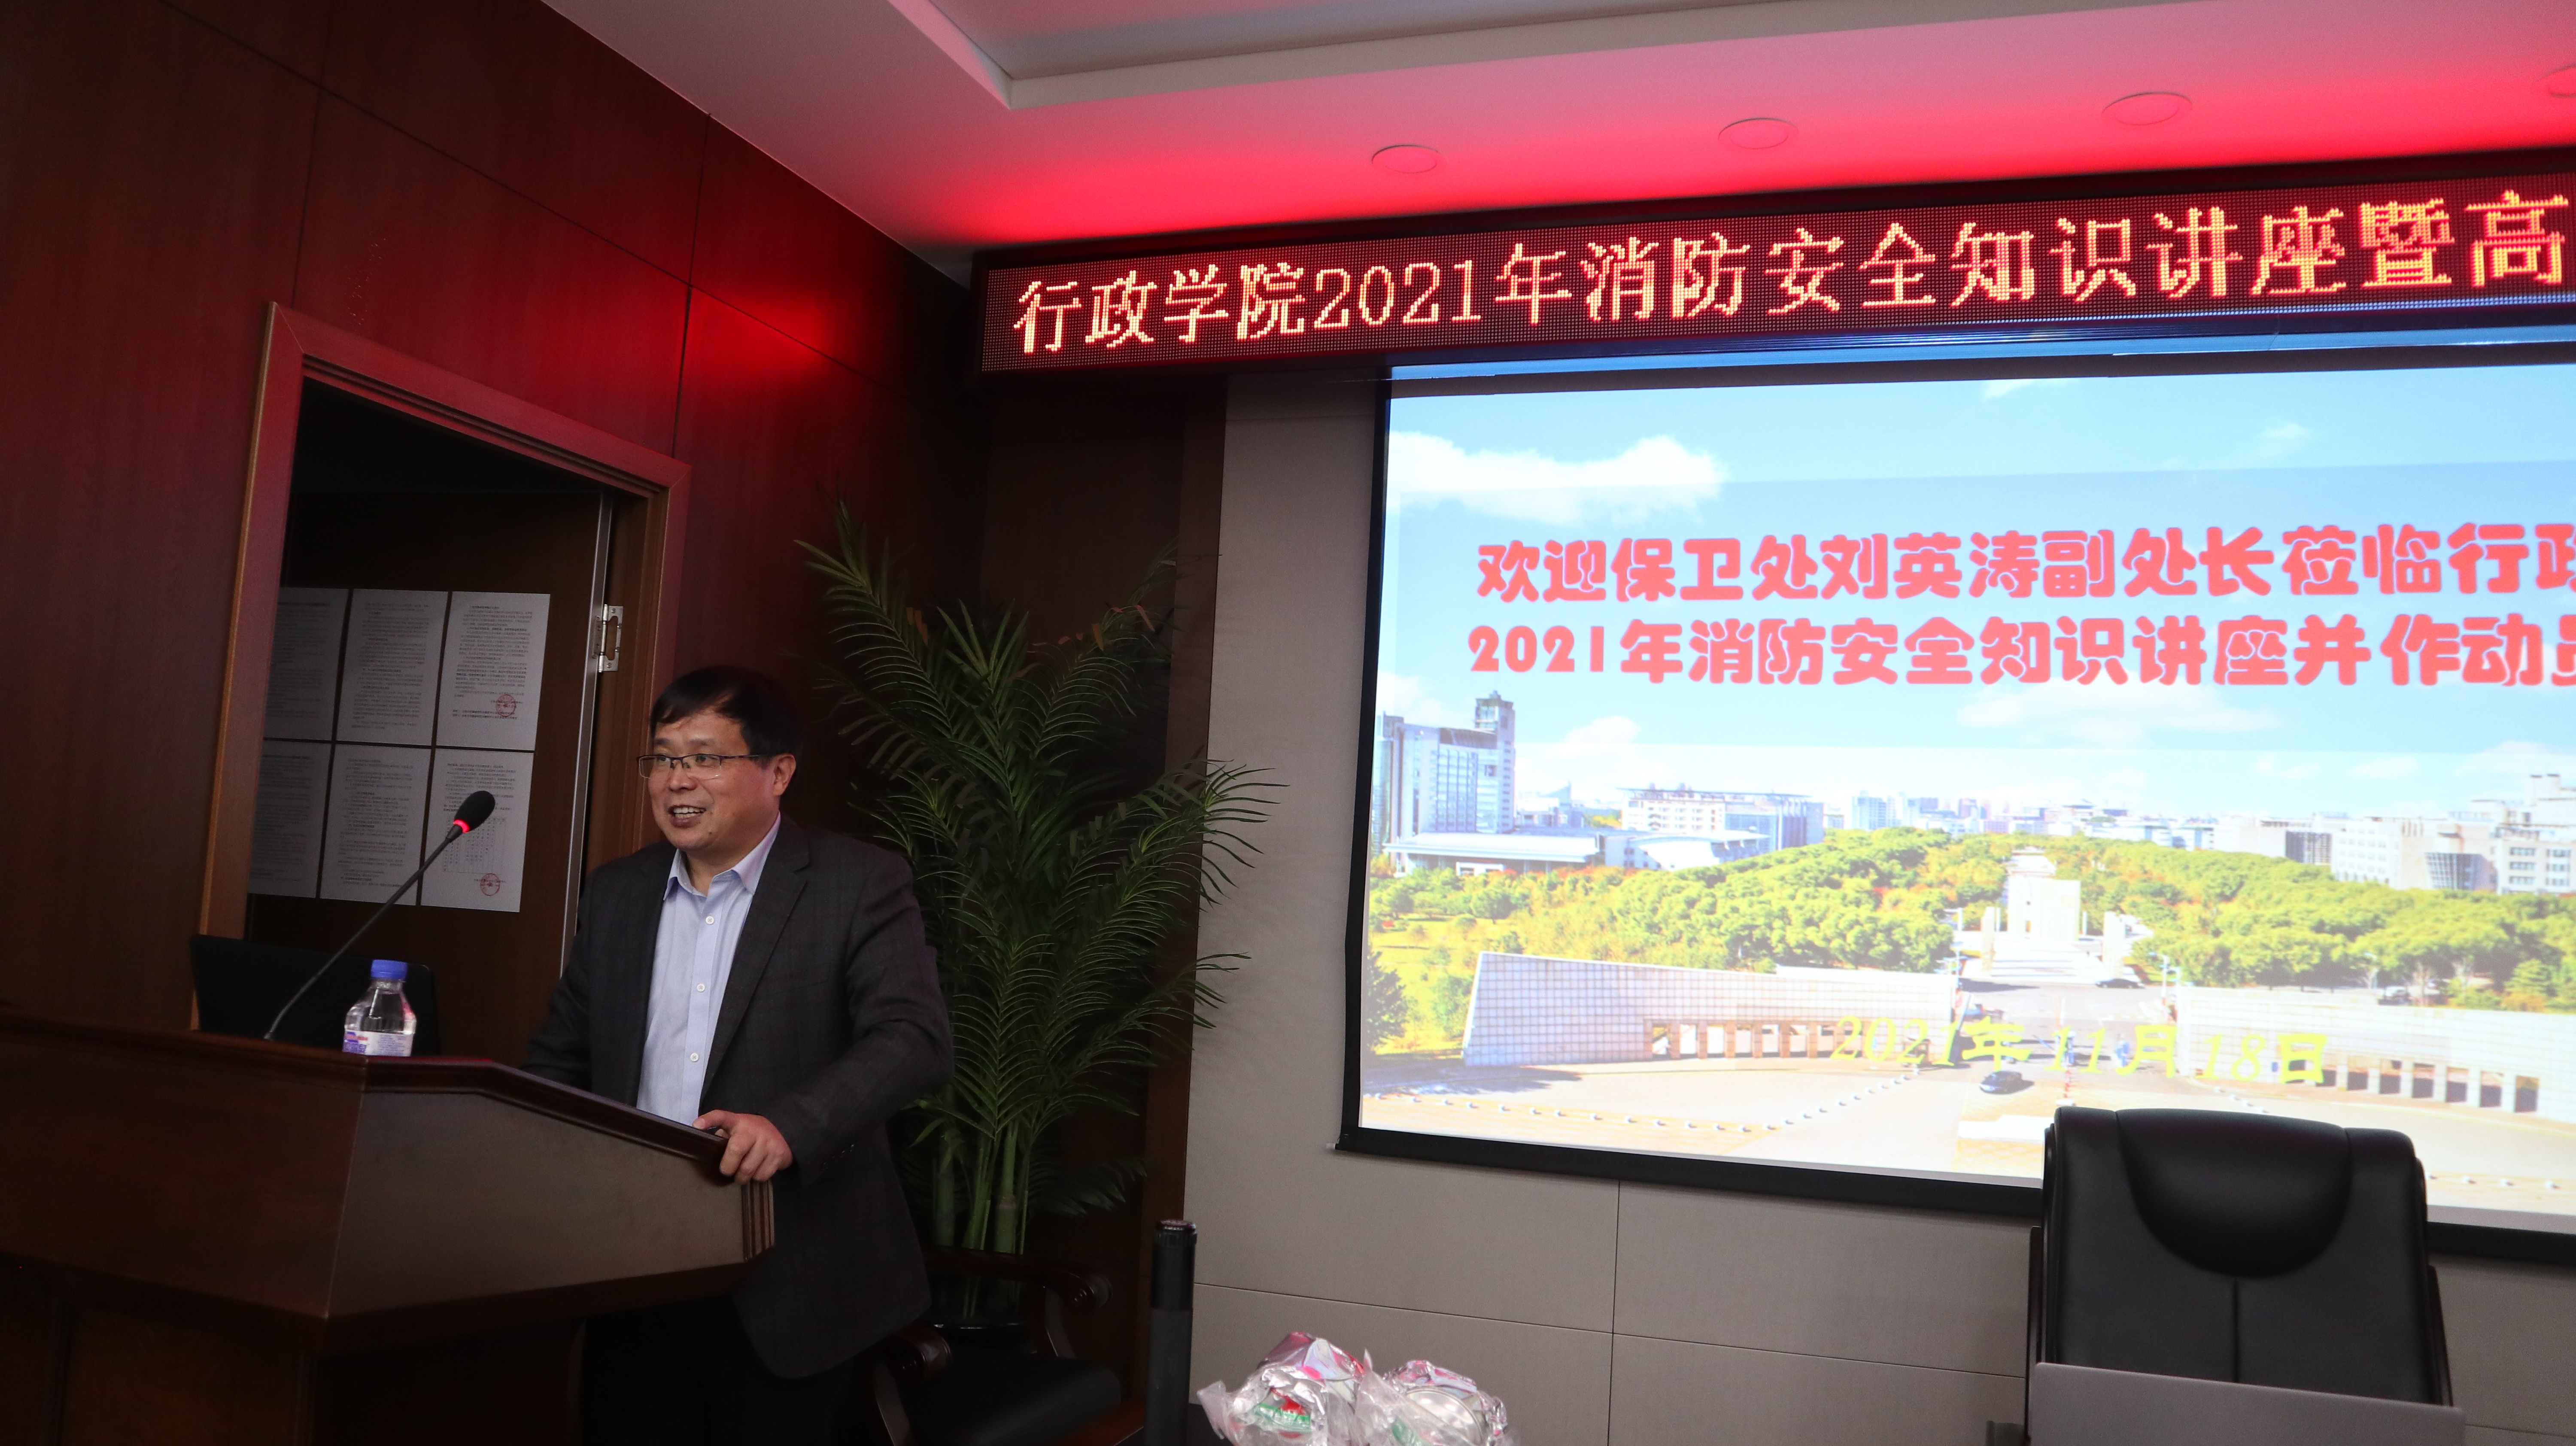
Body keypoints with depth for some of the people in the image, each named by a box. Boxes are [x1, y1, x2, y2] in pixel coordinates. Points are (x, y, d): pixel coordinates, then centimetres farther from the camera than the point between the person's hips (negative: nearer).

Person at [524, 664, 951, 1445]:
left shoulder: (860, 884, -7)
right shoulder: (616, 892, 11)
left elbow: (915, 1039, -19)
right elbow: (560, 1057, 17)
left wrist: (790, 1126, -33)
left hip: (786, 1284, -4)